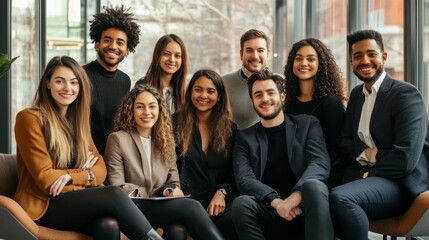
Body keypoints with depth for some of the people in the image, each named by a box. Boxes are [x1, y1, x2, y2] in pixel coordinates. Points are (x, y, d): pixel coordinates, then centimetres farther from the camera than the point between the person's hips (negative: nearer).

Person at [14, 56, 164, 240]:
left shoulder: (77, 120, 17)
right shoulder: (29, 118, -5)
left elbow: (100, 169, 7)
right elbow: (45, 178, -10)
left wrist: (72, 176, -13)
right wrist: (85, 173, 1)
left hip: (78, 202, 5)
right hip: (44, 206, -5)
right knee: (114, 194, -31)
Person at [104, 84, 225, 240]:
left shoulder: (167, 140, 18)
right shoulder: (118, 139, 1)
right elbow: (116, 188, -4)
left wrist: (173, 191, -8)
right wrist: (161, 193, -14)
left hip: (162, 207, 4)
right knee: (191, 206, -30)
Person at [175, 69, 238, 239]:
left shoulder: (230, 129, 15)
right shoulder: (177, 124, 11)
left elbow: (235, 174, 10)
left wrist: (222, 193, -9)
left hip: (221, 202, 2)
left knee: (234, 220, -35)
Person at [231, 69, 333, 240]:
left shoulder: (308, 124, 11)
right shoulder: (245, 138, 13)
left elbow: (320, 164, -5)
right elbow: (244, 179, -3)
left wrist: (296, 195, -25)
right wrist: (276, 201, -23)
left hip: (304, 208, -1)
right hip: (269, 212, 1)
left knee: (314, 186, -33)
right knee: (241, 204, -30)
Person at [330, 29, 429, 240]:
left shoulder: (406, 94, -8)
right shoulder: (356, 94, 15)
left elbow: (405, 159, -17)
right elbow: (343, 144, 13)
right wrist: (367, 154, -8)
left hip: (400, 183, -6)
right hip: (361, 178, 6)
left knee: (339, 197, -33)